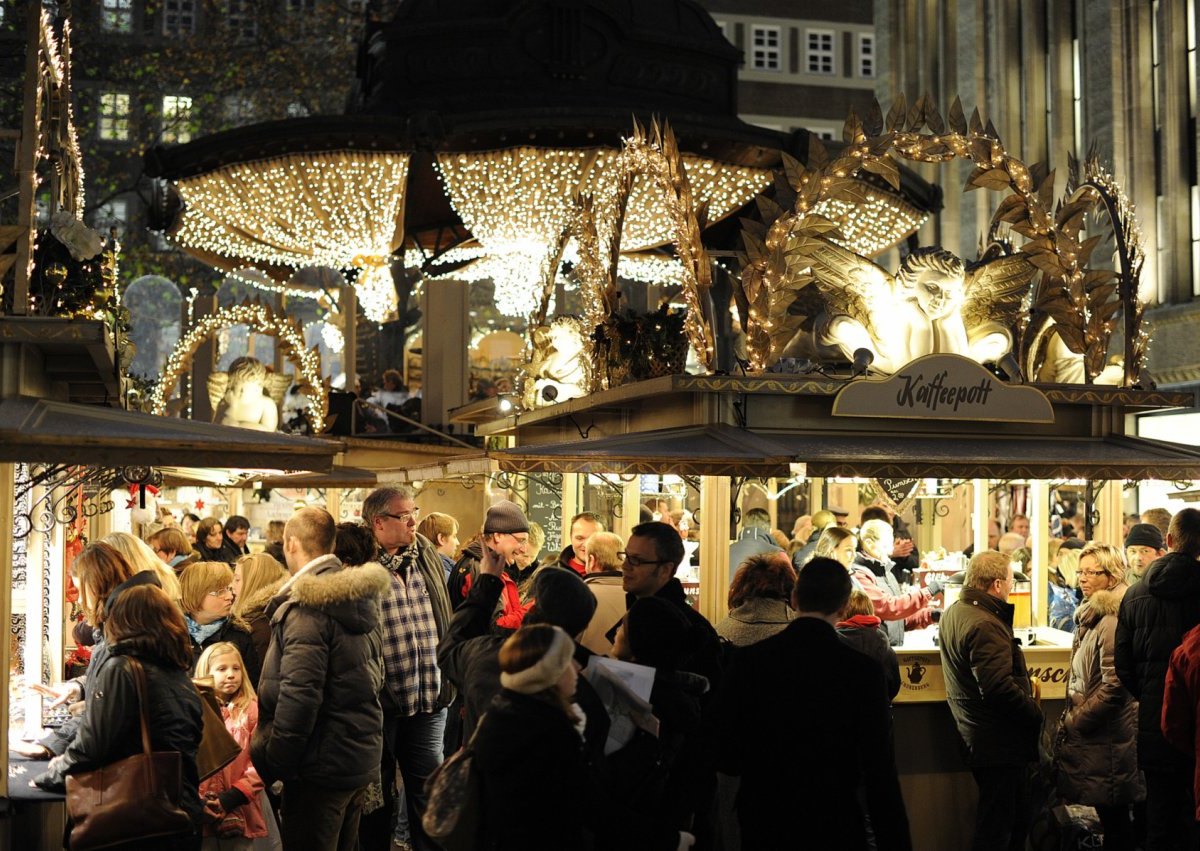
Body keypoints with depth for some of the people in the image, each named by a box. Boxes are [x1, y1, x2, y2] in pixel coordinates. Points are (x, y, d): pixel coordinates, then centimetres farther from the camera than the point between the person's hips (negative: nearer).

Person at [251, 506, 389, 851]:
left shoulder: (308, 606, -18)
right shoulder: (360, 596, 9)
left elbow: (298, 696, -24)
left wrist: (274, 762, -15)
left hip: (322, 763, -9)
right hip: (363, 756, 9)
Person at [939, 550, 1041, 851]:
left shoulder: (953, 612, 9)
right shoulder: (985, 626, -23)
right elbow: (999, 688, -28)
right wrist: (1036, 714, -17)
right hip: (999, 743, -10)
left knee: (1017, 819, 20)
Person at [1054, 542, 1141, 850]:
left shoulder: (1111, 622, -19)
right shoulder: (1092, 615, 12)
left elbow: (1113, 686, -23)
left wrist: (1074, 721, -15)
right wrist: (1071, 717, 14)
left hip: (1107, 739, -10)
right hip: (1094, 734, 10)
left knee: (1113, 816, -1)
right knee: (1112, 816, 15)